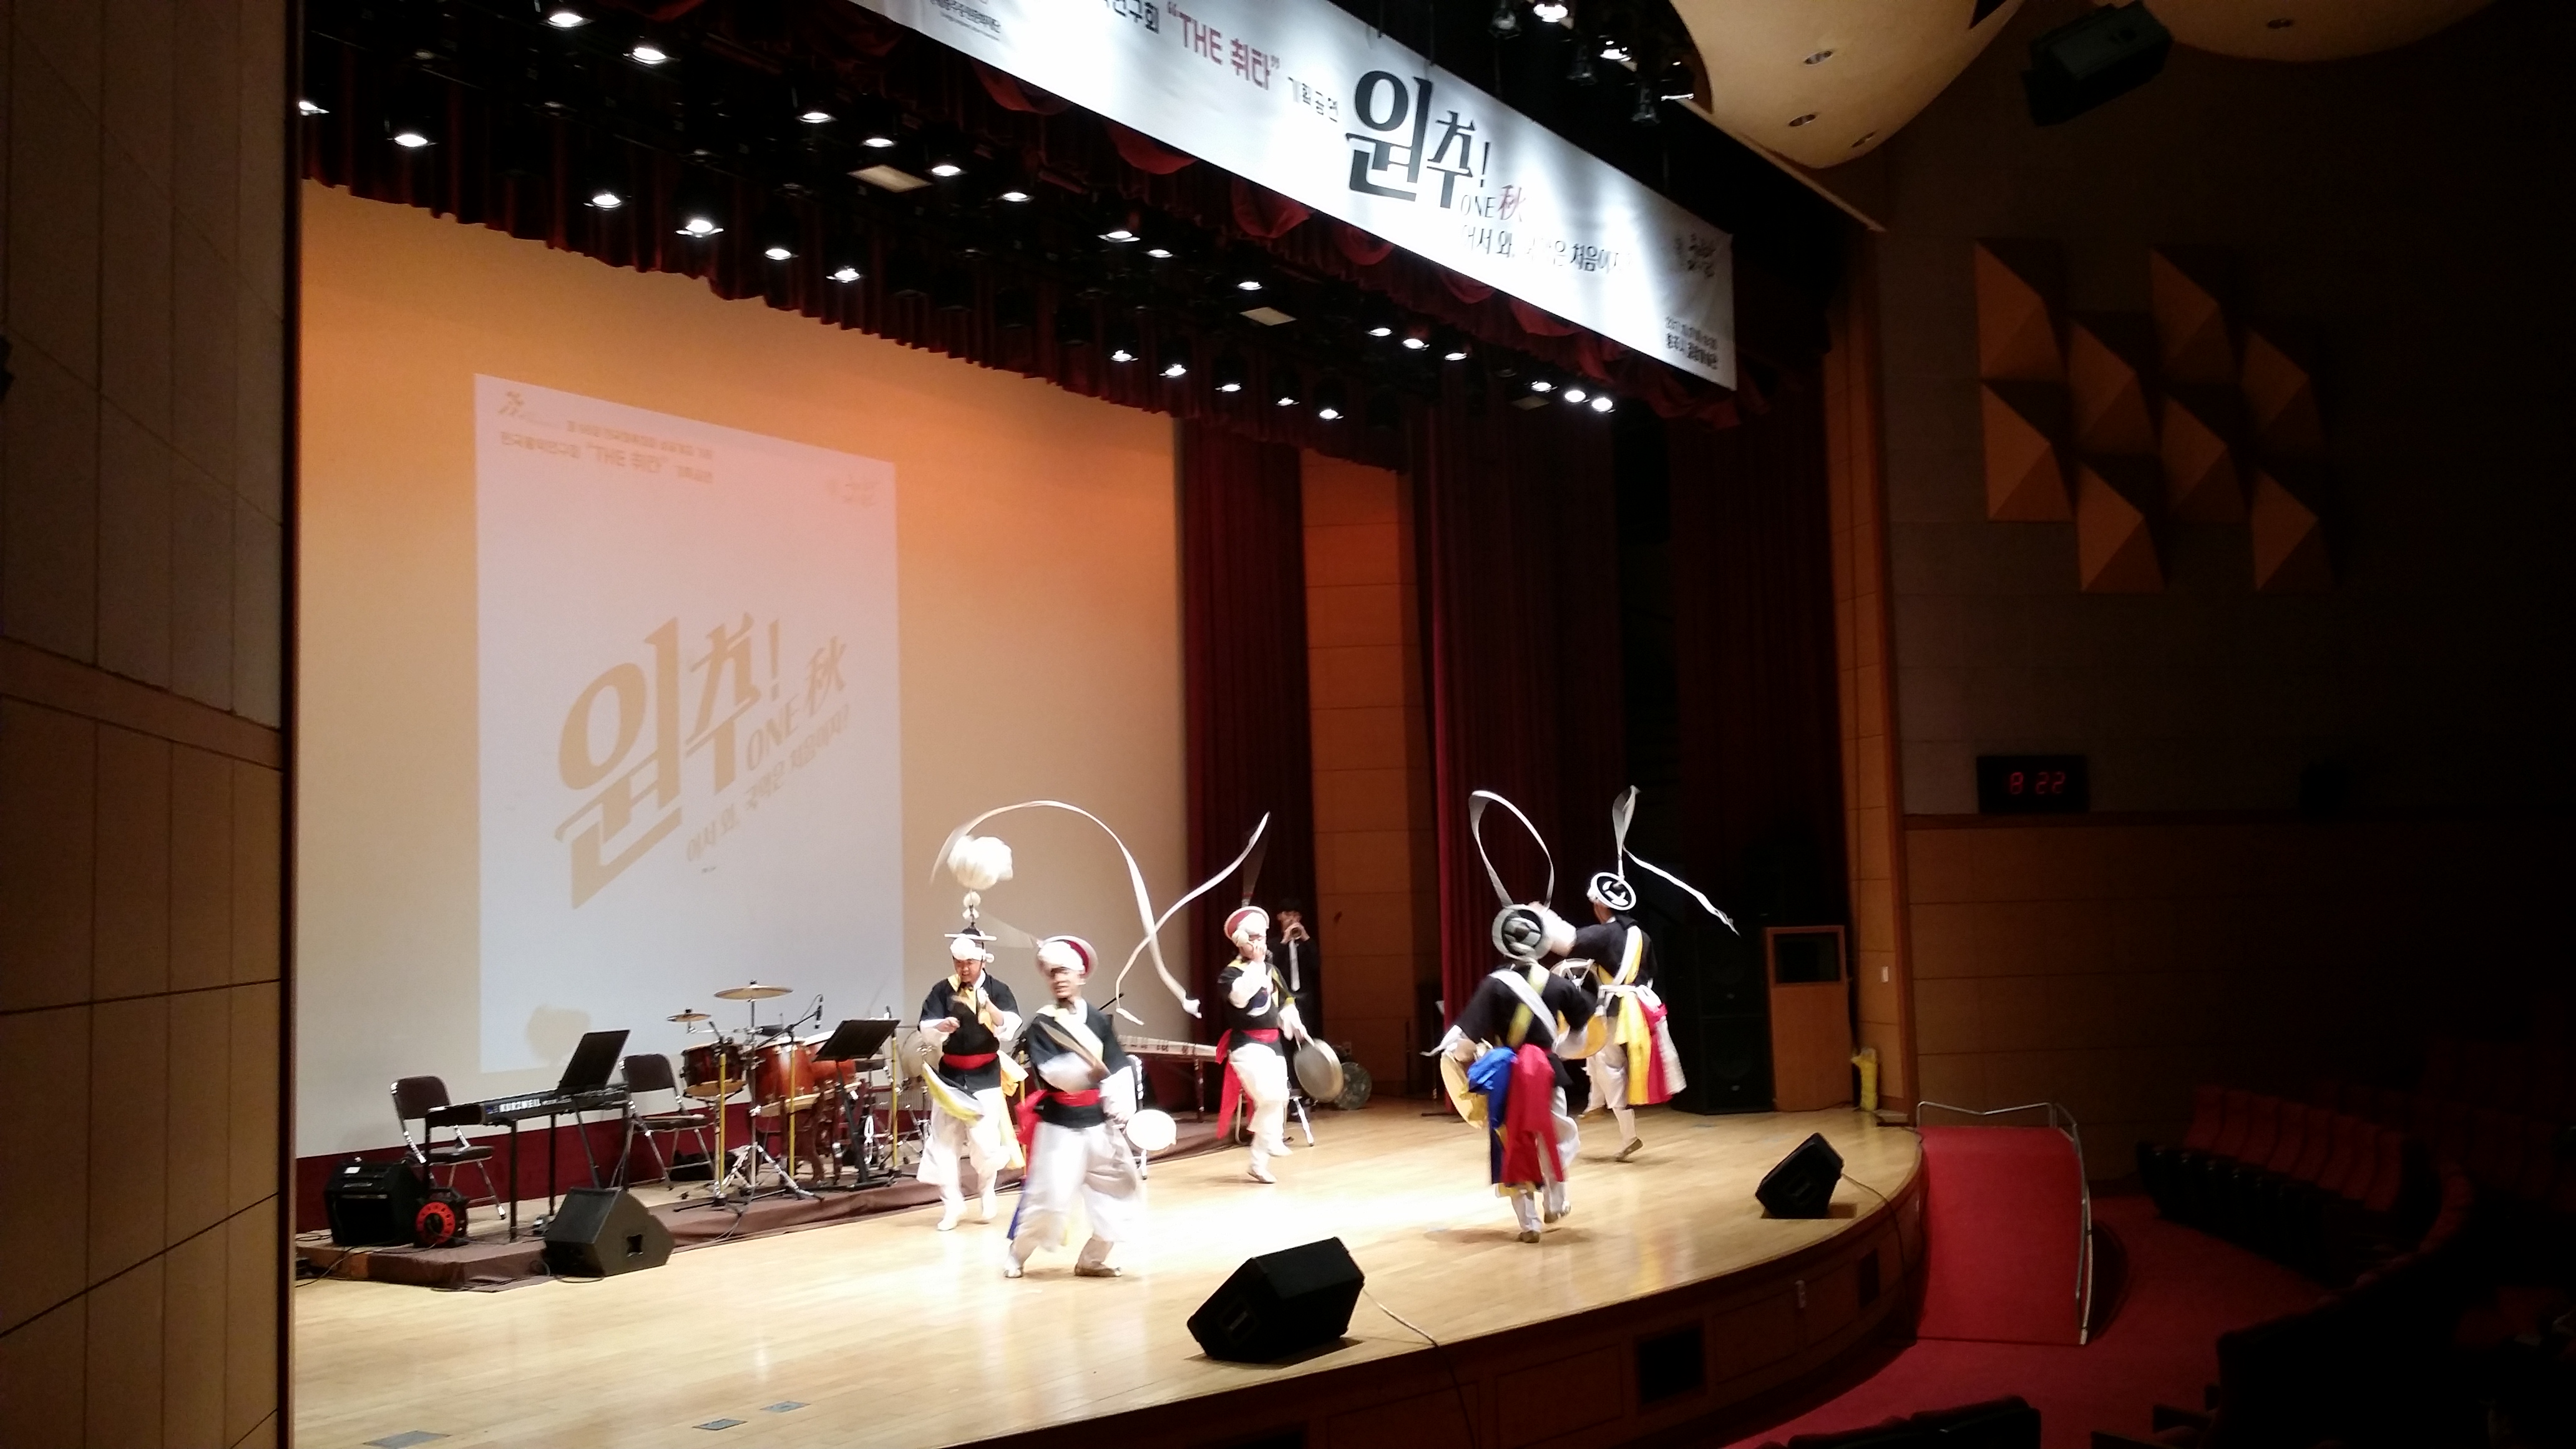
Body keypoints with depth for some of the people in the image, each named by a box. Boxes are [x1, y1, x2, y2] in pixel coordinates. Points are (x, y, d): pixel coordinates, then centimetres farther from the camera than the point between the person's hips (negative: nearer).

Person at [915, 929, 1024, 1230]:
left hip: (985, 1076, -2)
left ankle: (988, 1190, 24)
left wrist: (988, 1006, -36)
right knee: (942, 1140, -1)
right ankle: (952, 1203, 12)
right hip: (950, 1074, 2)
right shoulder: (942, 989, -3)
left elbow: (1011, 1030, -20)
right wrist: (941, 1027, -33)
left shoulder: (998, 990, -7)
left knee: (985, 1141, -7)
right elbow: (926, 1029, -10)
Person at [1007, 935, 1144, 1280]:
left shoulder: (1100, 1019, 3)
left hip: (1098, 1119, 4)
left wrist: (1122, 1108, -12)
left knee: (1119, 1188, 4)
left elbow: (1120, 1069, 2)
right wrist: (1086, 1068, -37)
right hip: (1058, 1121, -4)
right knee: (1048, 1194, -8)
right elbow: (1050, 1071, -21)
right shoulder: (1040, 1025, -7)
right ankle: (1017, 1255, 16)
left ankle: (1091, 1259, 18)